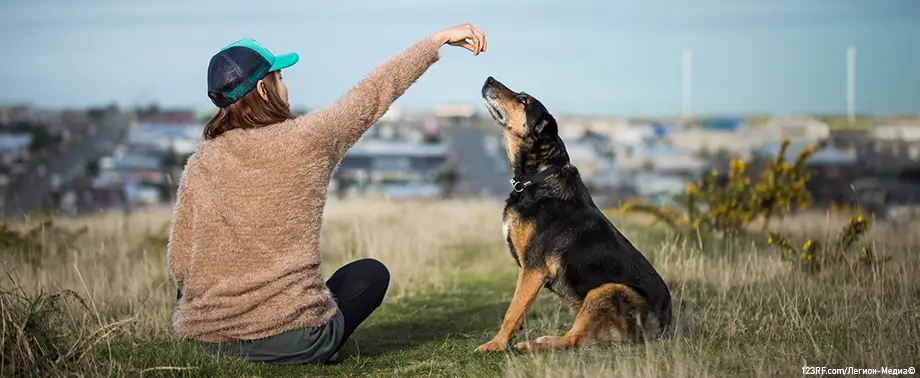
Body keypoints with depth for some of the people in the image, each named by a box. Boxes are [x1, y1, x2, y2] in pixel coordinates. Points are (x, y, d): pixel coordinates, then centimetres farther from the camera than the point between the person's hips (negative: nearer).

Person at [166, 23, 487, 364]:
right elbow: (375, 92, 2)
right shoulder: (306, 139, -10)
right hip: (288, 340, -3)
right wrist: (440, 39, 14)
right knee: (372, 272, 22)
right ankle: (314, 347, 14)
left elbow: (180, 264, 0)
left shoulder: (200, 164, -2)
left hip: (206, 338, 4)